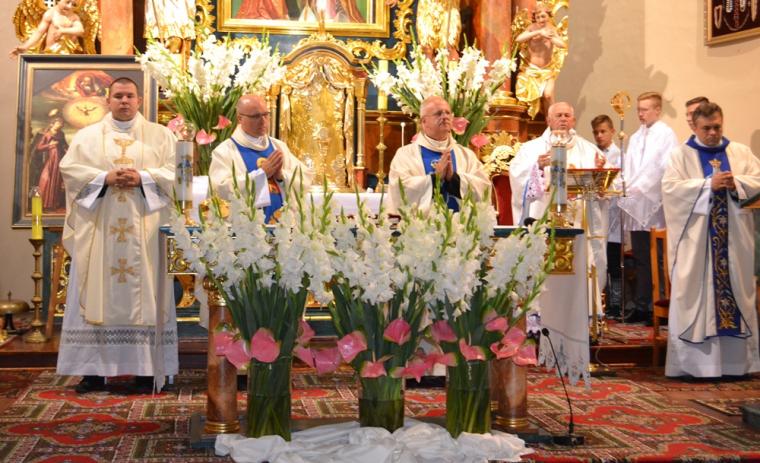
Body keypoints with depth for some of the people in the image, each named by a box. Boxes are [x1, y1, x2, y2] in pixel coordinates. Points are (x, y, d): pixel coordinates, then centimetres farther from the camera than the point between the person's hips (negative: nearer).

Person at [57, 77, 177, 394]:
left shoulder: (160, 135, 10)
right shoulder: (87, 136, 12)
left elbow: (175, 173, 1)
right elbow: (69, 169, 2)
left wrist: (143, 178, -14)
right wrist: (104, 178, -12)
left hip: (144, 230, -1)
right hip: (98, 229, 1)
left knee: (145, 294, -2)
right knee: (96, 295, -1)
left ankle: (146, 369, 1)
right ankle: (94, 368, 4)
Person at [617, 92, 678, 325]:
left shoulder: (667, 135, -3)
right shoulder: (635, 137, 17)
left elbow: (666, 168, -11)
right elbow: (628, 169, 13)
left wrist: (638, 188, -15)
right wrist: (626, 188, -5)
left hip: (656, 206, -6)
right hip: (636, 207, 6)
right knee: (640, 259, 8)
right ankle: (641, 305, 13)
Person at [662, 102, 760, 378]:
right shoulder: (681, 155, 3)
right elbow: (670, 187, -10)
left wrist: (736, 184, -13)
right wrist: (709, 184, -17)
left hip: (733, 239, 3)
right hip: (696, 240, -3)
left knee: (737, 291, 4)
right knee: (695, 296, -3)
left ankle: (736, 359, 10)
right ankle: (695, 361, 0)